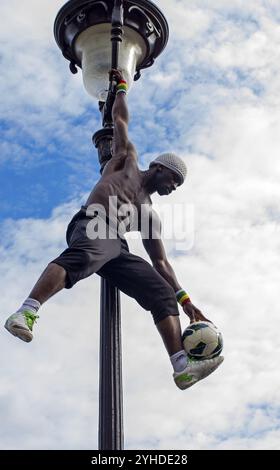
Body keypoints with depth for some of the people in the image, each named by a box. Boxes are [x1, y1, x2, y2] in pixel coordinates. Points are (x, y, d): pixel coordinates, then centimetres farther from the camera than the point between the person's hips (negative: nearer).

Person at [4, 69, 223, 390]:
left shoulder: (150, 214, 32)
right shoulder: (127, 160, 25)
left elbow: (161, 263, 26)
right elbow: (120, 118, 27)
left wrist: (185, 300, 17)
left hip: (117, 247, 6)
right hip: (92, 226, -6)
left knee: (162, 292, -11)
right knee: (80, 258, -40)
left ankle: (182, 366, -19)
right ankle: (26, 312, -57)